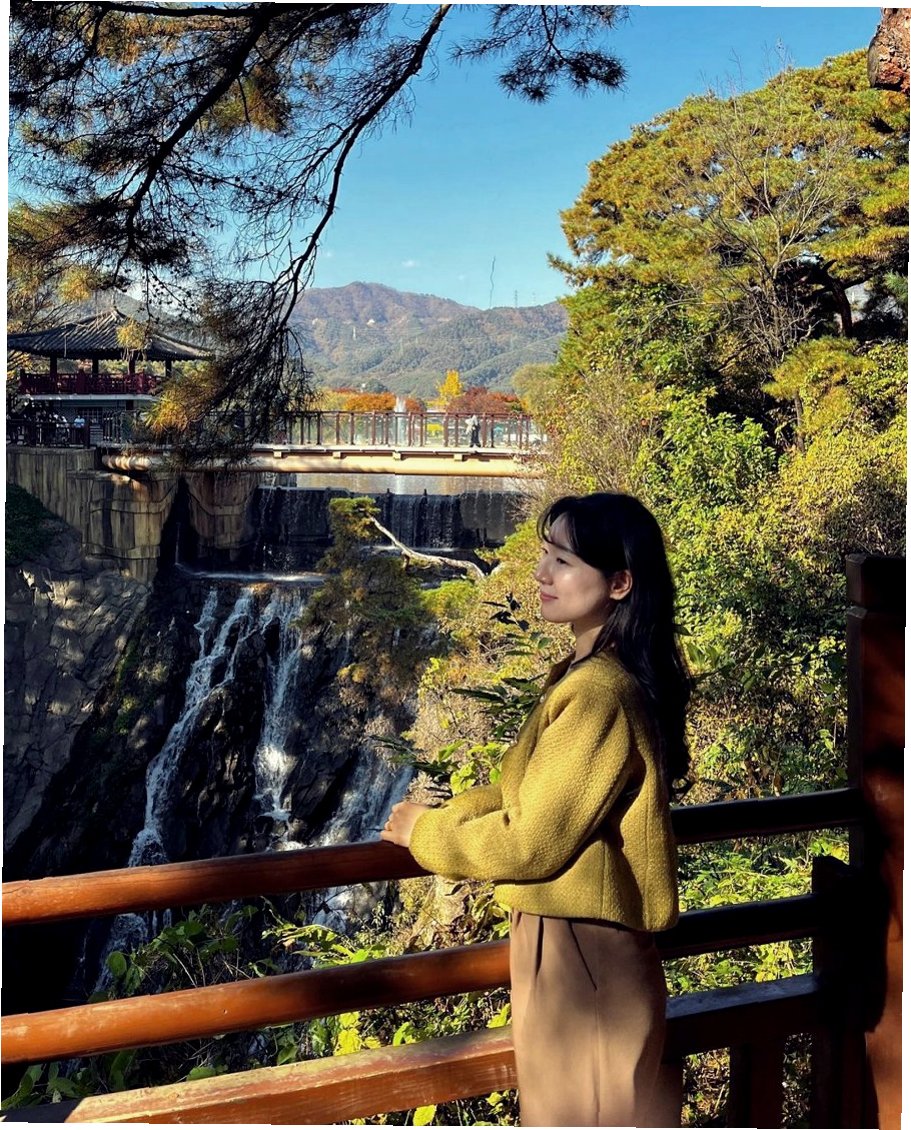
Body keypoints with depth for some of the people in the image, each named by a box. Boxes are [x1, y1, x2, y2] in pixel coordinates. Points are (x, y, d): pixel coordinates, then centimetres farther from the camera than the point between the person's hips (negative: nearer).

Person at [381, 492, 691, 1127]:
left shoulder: (598, 694, -25)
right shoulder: (596, 673, 7)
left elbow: (532, 844, -22)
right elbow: (534, 792, 13)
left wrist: (425, 832, -8)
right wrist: (442, 816, 2)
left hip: (578, 948, -9)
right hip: (585, 938, 9)